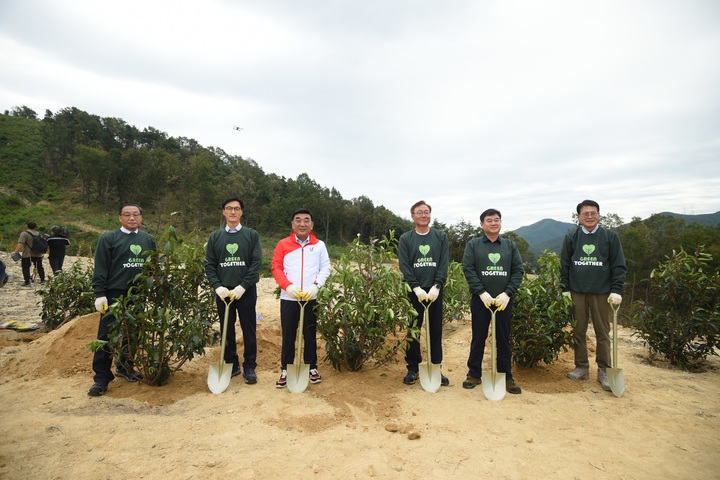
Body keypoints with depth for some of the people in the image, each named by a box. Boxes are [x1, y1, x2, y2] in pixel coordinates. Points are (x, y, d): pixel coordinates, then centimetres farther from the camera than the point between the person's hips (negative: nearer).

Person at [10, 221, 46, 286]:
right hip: (38, 254, 6)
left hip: (27, 255, -6)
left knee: (25, 268, 1)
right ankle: (42, 280, 21)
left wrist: (16, 251, -18)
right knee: (39, 267, 14)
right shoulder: (38, 233, 10)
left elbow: (20, 244, -21)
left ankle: (27, 282, -3)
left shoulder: (24, 234, -10)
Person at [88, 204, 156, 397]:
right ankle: (102, 378, 9)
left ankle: (125, 367, 30)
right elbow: (100, 269, -5)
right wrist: (100, 294, -11)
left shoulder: (148, 240, 10)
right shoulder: (109, 238, -2)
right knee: (107, 336, -1)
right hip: (114, 294, -4)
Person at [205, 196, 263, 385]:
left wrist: (242, 286, -15)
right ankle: (231, 364, 24)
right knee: (227, 330, 11)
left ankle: (249, 367, 16)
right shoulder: (215, 237, 9)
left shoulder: (252, 235, 1)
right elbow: (209, 265, 5)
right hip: (223, 292, 3)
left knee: (249, 330, 4)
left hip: (246, 291, -2)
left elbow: (257, 263, -6)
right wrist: (218, 286, -10)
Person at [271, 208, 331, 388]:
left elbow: (325, 268, 2)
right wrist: (287, 286, -14)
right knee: (288, 335, 7)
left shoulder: (319, 245, 4)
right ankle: (285, 370, 19)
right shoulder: (283, 244, 2)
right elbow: (276, 267, 0)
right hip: (288, 298, 0)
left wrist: (316, 285, -13)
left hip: (311, 298, 0)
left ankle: (312, 368, 24)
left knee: (310, 334, 10)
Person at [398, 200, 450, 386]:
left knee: (435, 331, 7)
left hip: (435, 292, 1)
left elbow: (444, 265, -1)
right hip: (413, 292, -1)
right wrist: (416, 288, -16)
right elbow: (404, 266, -4)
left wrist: (436, 287, -14)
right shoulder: (405, 239, 4)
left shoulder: (441, 237, 7)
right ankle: (413, 368, 18)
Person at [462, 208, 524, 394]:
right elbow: (468, 269, -6)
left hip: (504, 300, 2)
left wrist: (507, 293, -10)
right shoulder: (473, 244, 3)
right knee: (478, 338, 7)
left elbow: (518, 270, 3)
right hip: (480, 300, -1)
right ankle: (474, 374, 19)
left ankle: (506, 377, 19)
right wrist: (482, 293, -15)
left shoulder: (511, 245, 9)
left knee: (504, 340, 8)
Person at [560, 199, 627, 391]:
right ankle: (581, 367, 19)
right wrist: (565, 289, 1)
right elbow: (564, 266, 6)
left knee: (603, 333, 5)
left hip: (602, 292, -1)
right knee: (578, 331, 7)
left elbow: (619, 266, -1)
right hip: (577, 292, 2)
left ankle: (604, 371, 15)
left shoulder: (610, 237, 1)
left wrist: (616, 290, -8)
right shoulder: (571, 238, 5)